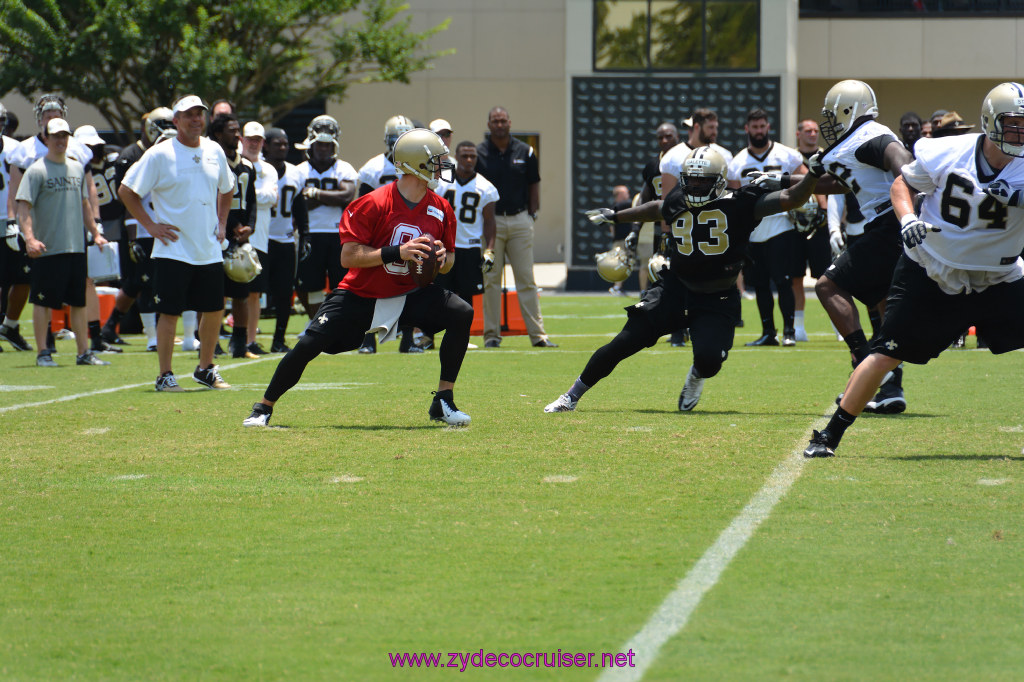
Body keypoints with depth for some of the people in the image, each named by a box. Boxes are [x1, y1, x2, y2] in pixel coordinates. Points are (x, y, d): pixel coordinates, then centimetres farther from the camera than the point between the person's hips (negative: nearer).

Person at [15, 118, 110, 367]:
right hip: (47, 249, -6)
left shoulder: (77, 168, 13)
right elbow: (24, 207, -13)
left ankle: (84, 352, 13)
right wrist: (29, 239, -25)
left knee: (79, 301, 8)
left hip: (76, 247, 6)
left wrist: (95, 233, 22)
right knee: (43, 301, -1)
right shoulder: (36, 171, -6)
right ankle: (42, 353, 5)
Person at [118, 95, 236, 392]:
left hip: (209, 250, 6)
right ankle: (165, 376, 2)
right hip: (174, 250, -6)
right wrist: (150, 225, -9)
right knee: (170, 312, -5)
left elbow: (226, 189, 27)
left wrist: (221, 223, 15)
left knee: (214, 310, 10)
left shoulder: (214, 152, 9)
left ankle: (205, 369, 26)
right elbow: (127, 190, -6)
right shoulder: (159, 155, -8)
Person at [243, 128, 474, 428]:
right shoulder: (373, 205, -20)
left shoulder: (441, 210, -4)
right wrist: (396, 253, -31)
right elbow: (348, 256, -22)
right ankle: (264, 407, 9)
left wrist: (442, 258, -15)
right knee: (310, 344, -13)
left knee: (461, 314, -18)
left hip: (409, 293, 4)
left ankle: (443, 403, -9)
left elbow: (448, 260, 10)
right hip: (361, 294, -4)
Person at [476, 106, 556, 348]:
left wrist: (532, 214, 6)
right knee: (491, 280, 1)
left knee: (526, 278, 1)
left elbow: (534, 185, 14)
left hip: (520, 221, 1)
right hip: (490, 221, -1)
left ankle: (537, 334, 0)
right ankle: (492, 334, 6)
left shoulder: (525, 152, 7)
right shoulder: (479, 153, 2)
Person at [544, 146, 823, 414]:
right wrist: (615, 216, 38)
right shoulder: (678, 202, 2)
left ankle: (696, 378, 17)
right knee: (624, 343, -4)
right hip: (675, 290, 3)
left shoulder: (737, 205, -11)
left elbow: (790, 200, -14)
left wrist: (813, 175, -29)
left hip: (716, 300, -3)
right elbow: (657, 209, 26)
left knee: (708, 360, -24)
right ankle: (572, 396, 12)